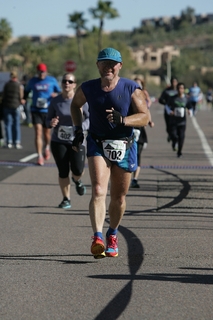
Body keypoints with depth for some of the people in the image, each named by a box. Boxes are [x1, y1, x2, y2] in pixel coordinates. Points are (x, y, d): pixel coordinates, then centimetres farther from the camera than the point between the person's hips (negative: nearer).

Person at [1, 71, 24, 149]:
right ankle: (17, 142, 3)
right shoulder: (19, 85, -6)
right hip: (16, 106, -1)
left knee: (8, 125, 4)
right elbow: (21, 97, -5)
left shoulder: (6, 85, -2)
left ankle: (9, 142, -2)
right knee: (16, 125, 6)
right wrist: (21, 101, 15)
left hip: (7, 106, 1)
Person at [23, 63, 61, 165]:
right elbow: (26, 91, 21)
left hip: (48, 111, 0)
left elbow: (59, 92, 8)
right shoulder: (33, 81, 7)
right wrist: (24, 99, 4)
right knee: (38, 132, -12)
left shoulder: (52, 80, 2)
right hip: (36, 110, 0)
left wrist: (56, 94, -15)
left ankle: (47, 148, 44)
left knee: (47, 132, 10)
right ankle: (40, 156, -13)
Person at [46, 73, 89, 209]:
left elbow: (90, 118, 0)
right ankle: (66, 199, 16)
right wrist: (51, 123, -17)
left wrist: (81, 127, -19)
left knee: (77, 170, -12)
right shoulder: (55, 101, 0)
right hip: (59, 141, 1)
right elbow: (48, 120, 6)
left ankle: (77, 181, 26)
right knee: (63, 172, 0)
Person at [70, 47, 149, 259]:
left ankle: (112, 235, 34)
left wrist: (123, 120, -28)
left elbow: (144, 117, -10)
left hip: (124, 147, 0)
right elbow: (75, 105, 20)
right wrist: (78, 129, 9)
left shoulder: (131, 89, -7)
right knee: (98, 191, -20)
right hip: (97, 145, 0)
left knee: (118, 198, 10)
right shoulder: (87, 88, -1)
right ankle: (97, 238, -30)